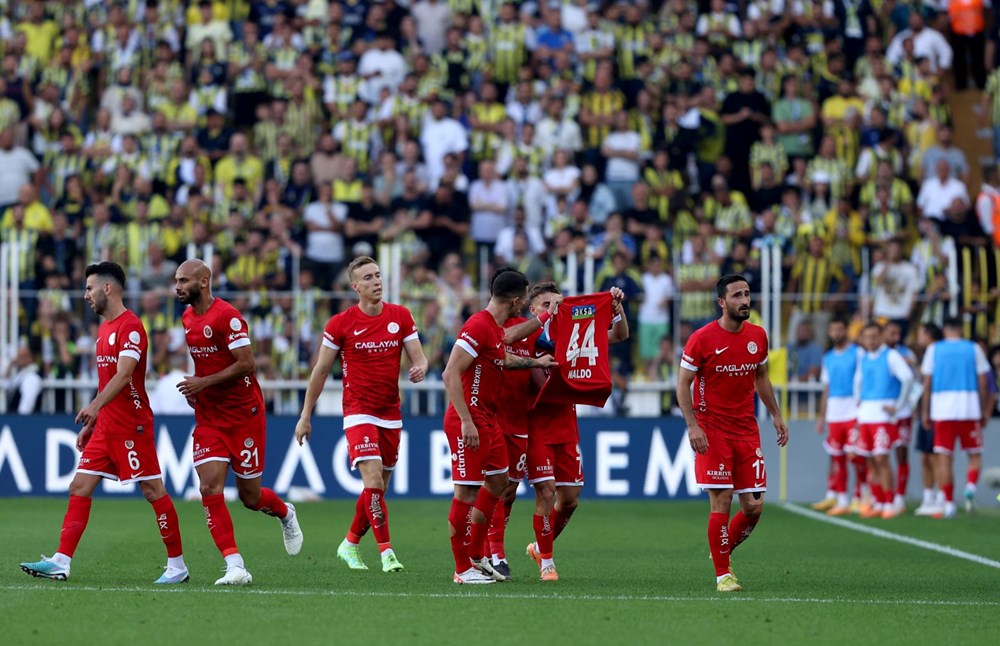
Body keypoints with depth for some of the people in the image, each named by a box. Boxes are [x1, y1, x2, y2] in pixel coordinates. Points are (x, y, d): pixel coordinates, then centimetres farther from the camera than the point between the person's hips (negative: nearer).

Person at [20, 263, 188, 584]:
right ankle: (61, 562, 0)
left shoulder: (130, 326, -14)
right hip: (106, 426, 9)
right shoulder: (104, 328, 16)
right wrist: (91, 423, 21)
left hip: (132, 425, -9)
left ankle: (177, 566, 4)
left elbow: (123, 375, -26)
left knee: (153, 491, -3)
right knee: (79, 488, 2)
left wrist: (95, 406, -38)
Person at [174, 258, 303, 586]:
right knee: (210, 489, -12)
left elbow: (246, 364, -22)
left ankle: (285, 514, 39)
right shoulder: (188, 318, 8)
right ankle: (234, 565, -12)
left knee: (250, 497, 4)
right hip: (209, 419, 6)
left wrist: (204, 383, -22)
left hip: (244, 416, -6)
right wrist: (194, 387, 5)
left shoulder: (227, 316, -18)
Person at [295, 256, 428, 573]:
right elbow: (321, 370, 2)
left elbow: (419, 358, 3)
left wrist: (419, 368, -22)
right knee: (374, 481, -18)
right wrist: (305, 415, 3)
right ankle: (386, 552, -16)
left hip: (391, 414, 4)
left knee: (378, 488, 10)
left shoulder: (401, 317, 2)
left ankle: (350, 544, 29)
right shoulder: (340, 324, -6)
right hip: (359, 413, -4)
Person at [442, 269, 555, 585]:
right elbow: (450, 375, -23)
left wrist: (534, 362, 47)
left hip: (487, 420, 10)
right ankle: (463, 569, 1)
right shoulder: (478, 326, -18)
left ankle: (476, 556, 25)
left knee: (498, 481, 16)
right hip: (469, 421, -10)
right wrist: (466, 421, -26)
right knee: (467, 492, -5)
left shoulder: (496, 327, 12)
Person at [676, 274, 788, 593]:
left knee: (754, 506, 0)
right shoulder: (702, 339, -9)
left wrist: (776, 415, 16)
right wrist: (692, 425, -16)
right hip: (712, 431, -5)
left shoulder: (758, 336, 6)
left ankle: (724, 551, 25)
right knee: (721, 501, -8)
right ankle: (722, 574, 2)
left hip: (747, 430, 5)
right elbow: (683, 384, -5)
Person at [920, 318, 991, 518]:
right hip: (969, 408, 0)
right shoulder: (974, 349, 5)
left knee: (944, 457, 3)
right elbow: (983, 383, 4)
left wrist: (925, 411, 10)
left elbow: (927, 383, 4)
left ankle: (948, 503, 0)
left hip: (942, 410, 0)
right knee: (975, 454, 10)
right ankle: (971, 485, -17)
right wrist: (985, 411, 11)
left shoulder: (934, 349, 6)